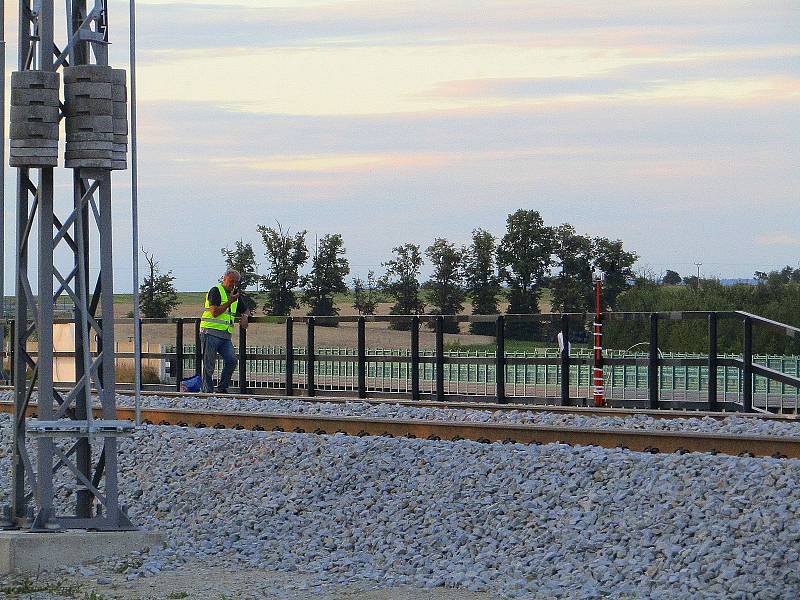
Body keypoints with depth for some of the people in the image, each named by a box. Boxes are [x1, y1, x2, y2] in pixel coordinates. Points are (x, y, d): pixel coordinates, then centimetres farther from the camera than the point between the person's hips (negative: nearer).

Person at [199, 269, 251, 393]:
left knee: (231, 360, -12)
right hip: (211, 332, -6)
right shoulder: (216, 291, -4)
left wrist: (244, 316, 11)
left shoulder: (234, 295, 19)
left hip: (225, 336, 6)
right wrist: (230, 302, -13)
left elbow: (246, 309, 34)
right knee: (209, 365, -4)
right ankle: (207, 391, 1)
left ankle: (222, 388, -3)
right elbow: (215, 312, -15)